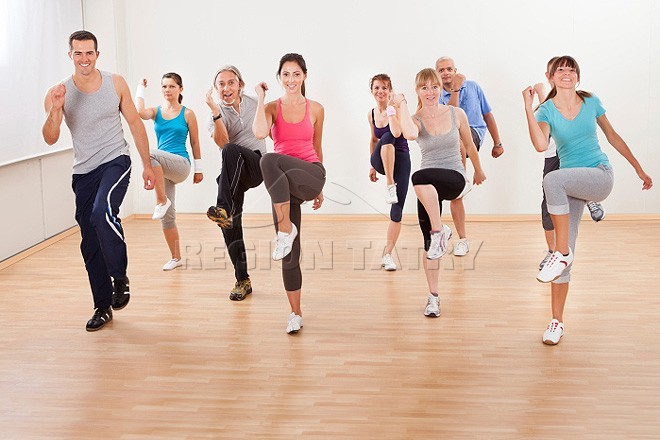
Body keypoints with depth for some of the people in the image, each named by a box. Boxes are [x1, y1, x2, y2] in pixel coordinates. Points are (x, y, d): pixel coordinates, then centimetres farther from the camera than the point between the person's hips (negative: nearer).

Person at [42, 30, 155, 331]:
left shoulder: (116, 83, -1)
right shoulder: (58, 93, -3)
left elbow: (135, 123, 6)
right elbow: (50, 139, -9)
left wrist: (147, 165, 6)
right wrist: (55, 110, -27)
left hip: (115, 161, -2)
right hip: (83, 171, 3)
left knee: (102, 213, -31)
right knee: (90, 244, 6)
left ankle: (120, 278, -9)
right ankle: (103, 307, 20)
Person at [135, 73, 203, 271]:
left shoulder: (187, 114, 1)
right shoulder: (156, 111, 8)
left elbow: (195, 142, 5)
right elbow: (140, 113, -15)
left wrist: (199, 169, 5)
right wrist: (141, 89, -4)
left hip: (181, 164, -4)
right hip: (162, 167, 4)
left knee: (149, 154, -34)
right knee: (167, 216, 6)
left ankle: (162, 201, -25)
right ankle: (176, 258, 20)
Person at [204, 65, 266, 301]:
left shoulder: (255, 104, 7)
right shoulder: (216, 114, 2)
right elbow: (222, 142, -18)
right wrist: (215, 111, -26)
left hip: (256, 165, -2)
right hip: (233, 174, 2)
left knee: (232, 151, -35)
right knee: (230, 225, -5)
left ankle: (224, 209, -43)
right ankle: (243, 280, 9)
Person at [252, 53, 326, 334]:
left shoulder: (315, 109, 7)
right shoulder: (272, 108, 4)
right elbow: (260, 133, -20)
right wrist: (261, 98, -8)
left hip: (310, 176, -2)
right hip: (281, 186, 2)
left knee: (270, 161, -35)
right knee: (290, 253, 2)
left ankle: (286, 229, -28)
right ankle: (295, 313, 16)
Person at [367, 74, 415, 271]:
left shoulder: (397, 107, -9)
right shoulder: (371, 114, 5)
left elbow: (398, 132, -27)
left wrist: (391, 108, -23)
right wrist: (372, 166, 23)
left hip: (401, 159, -2)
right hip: (381, 160, 2)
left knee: (397, 209, -7)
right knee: (387, 136, -33)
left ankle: (387, 254, 3)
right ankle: (390, 186, -29)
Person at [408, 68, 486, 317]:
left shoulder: (456, 114, 0)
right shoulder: (415, 120, -3)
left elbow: (469, 145, 16)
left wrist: (478, 171, 27)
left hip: (455, 178, -2)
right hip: (427, 188, 2)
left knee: (420, 177, -36)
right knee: (429, 242, 1)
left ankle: (439, 231, -23)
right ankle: (433, 296, 15)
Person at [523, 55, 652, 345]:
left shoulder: (591, 103, 4)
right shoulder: (546, 111, 0)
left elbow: (613, 137, 15)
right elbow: (541, 145, -20)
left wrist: (639, 169, 18)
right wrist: (528, 107, -22)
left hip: (600, 176, -2)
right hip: (571, 186, 2)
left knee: (552, 180, -34)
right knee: (564, 250, -3)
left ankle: (562, 254, -25)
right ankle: (557, 321, 5)